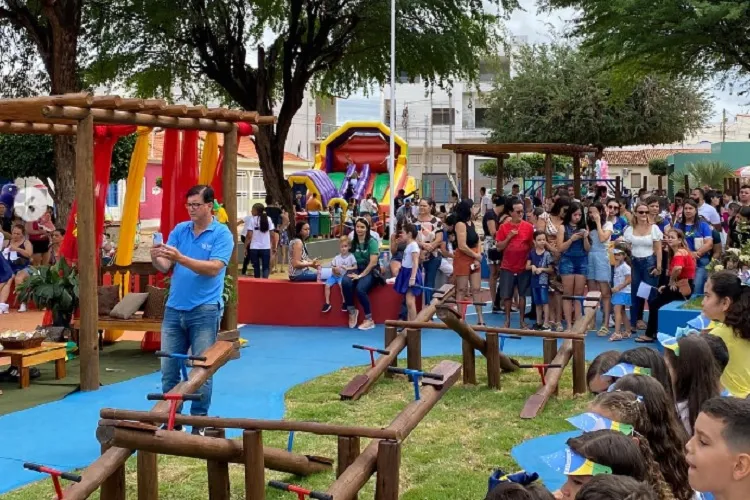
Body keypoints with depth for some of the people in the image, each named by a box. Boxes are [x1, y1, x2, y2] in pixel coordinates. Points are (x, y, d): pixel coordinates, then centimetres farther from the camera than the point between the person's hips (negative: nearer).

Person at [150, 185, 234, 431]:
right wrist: (156, 259, -20)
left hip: (204, 310, -5)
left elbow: (213, 268, -18)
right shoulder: (179, 230, 8)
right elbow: (165, 267, 3)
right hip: (174, 308, 5)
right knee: (168, 369, 7)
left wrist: (180, 258, -27)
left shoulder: (222, 234, -5)